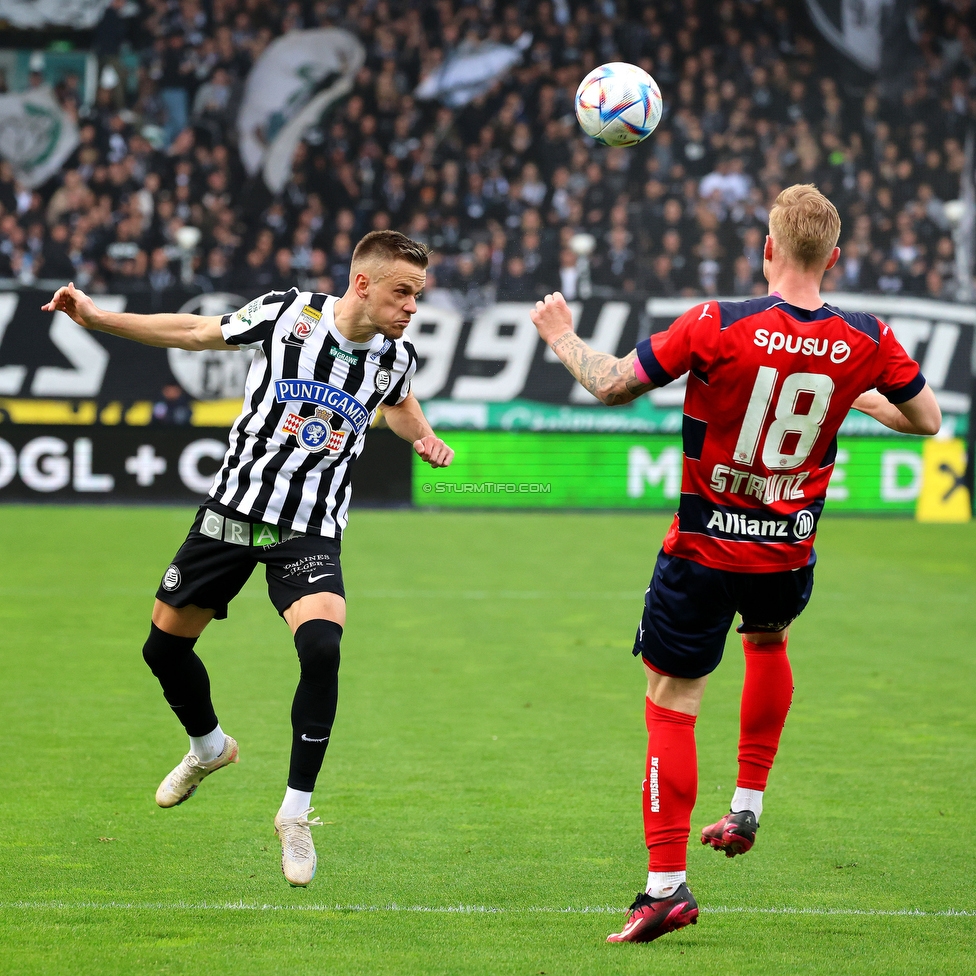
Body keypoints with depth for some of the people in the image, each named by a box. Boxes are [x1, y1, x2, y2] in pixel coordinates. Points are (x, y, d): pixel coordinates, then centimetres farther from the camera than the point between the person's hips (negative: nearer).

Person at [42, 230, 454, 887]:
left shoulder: (396, 357, -6)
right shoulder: (287, 313, -12)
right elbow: (196, 333, 3)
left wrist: (425, 440, 1)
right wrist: (96, 317, 0)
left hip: (311, 531, -1)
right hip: (234, 509, 1)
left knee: (321, 648, -26)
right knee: (165, 646, 11)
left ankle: (296, 813, -11)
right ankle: (209, 747, 44)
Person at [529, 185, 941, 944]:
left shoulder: (718, 327, -18)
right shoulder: (867, 342, -9)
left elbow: (612, 385, -10)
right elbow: (926, 418, 7)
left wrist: (562, 337, 9)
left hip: (704, 549, -4)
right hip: (789, 553, 4)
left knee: (671, 704, 3)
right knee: (768, 641, 35)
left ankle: (666, 884, -3)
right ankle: (747, 809, 34)